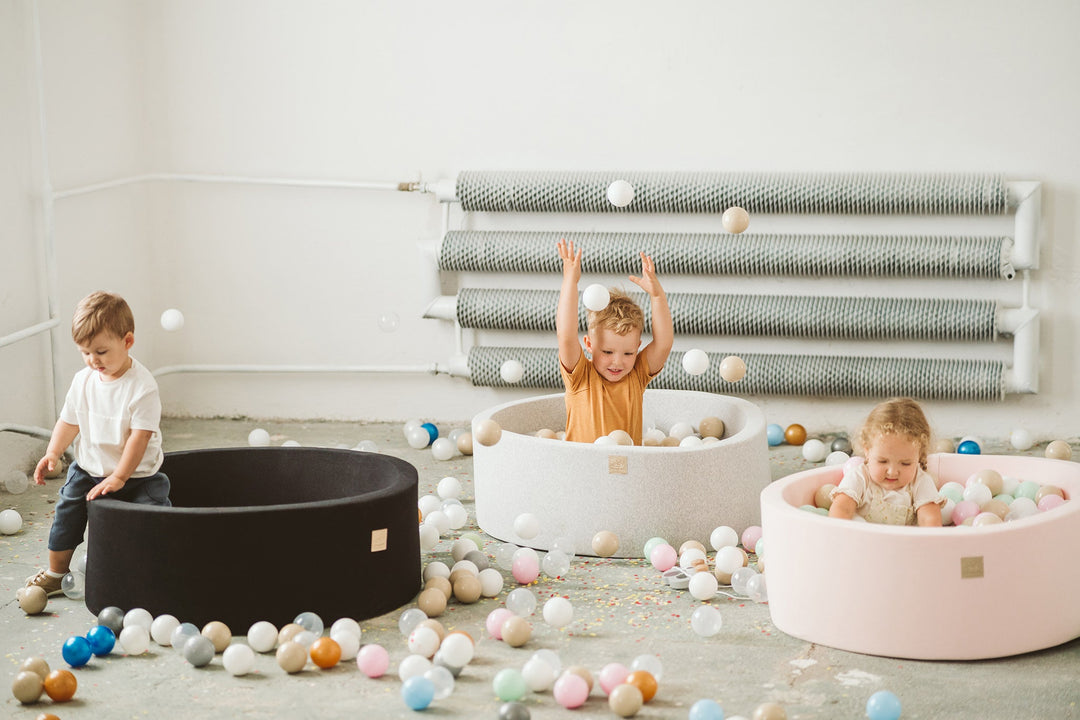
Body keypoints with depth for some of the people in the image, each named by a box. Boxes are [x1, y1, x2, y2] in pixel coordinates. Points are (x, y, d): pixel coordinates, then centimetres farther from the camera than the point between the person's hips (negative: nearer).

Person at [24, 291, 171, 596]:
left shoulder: (142, 385, -20)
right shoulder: (83, 381, -1)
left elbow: (140, 434, -21)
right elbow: (70, 421, 11)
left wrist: (118, 478, -23)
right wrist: (52, 453, -5)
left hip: (137, 474, -5)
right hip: (88, 469, 5)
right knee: (67, 511, 2)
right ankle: (55, 572, 20)